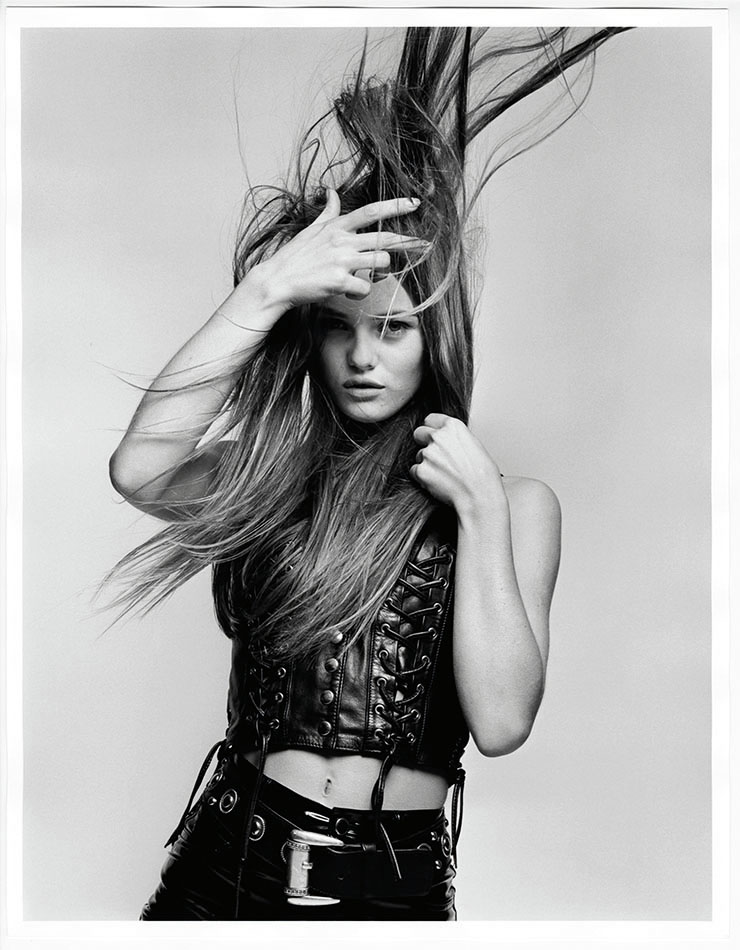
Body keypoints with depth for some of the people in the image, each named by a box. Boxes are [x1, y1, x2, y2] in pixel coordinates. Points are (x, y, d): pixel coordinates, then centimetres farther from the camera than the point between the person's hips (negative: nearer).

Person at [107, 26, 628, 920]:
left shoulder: (517, 501, -3)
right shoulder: (271, 471, 1)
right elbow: (139, 471, -20)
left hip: (392, 884, -1)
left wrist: (481, 507, -16)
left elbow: (501, 720, -14)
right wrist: (266, 286, -21)